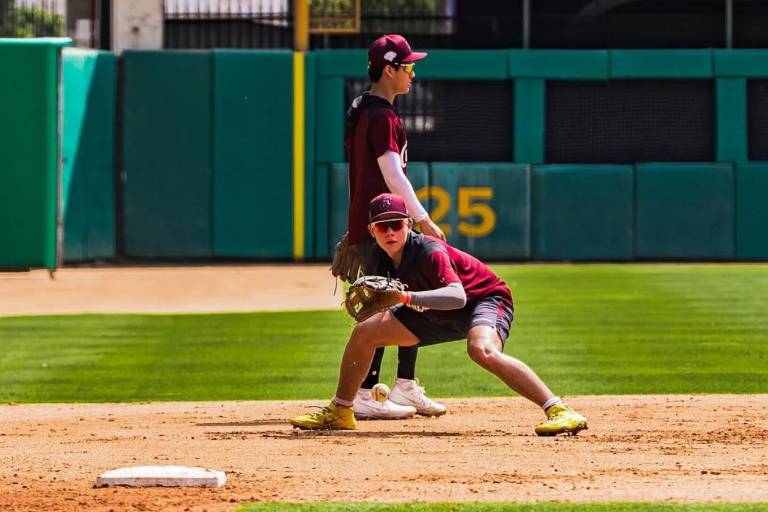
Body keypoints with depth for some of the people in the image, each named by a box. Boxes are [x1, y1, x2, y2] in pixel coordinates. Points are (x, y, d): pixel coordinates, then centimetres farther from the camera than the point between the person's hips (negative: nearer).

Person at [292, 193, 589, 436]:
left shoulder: (429, 252, -32)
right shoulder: (378, 258, -9)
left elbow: (457, 296, -47)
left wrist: (407, 297, -56)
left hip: (486, 299, -9)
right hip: (439, 315, 9)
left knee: (482, 350, -41)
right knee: (364, 332, 6)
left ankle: (560, 411, -44)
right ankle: (340, 412, 24)